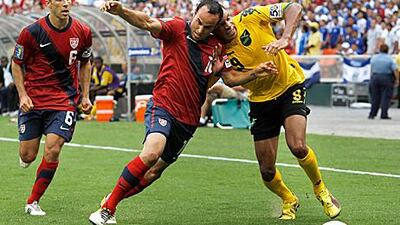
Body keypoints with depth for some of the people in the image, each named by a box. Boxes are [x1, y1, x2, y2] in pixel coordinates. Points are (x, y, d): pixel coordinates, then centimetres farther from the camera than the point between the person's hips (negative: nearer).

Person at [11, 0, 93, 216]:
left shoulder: (83, 32, -3)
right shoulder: (31, 32, -10)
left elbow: (84, 63, 15)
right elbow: (16, 64, 3)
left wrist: (85, 96, 10)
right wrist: (22, 95, -7)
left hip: (64, 99, 1)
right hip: (33, 99, -1)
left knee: (52, 150, -14)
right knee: (28, 156, 0)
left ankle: (33, 202, 2)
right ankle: (24, 158, 42)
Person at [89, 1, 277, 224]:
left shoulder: (216, 47, 9)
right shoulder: (178, 29, -7)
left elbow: (231, 78, 19)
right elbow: (148, 23, -24)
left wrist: (256, 72, 2)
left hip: (188, 120, 6)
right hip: (163, 107, -6)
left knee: (155, 171, 9)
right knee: (152, 153, -30)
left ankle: (113, 199, 30)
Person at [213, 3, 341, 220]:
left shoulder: (250, 17, -16)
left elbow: (293, 7, -16)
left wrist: (285, 38, -30)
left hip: (290, 86, -2)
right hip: (261, 101, 2)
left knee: (297, 146, -23)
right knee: (267, 171, -1)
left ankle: (321, 191, 5)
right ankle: (289, 201, 31)